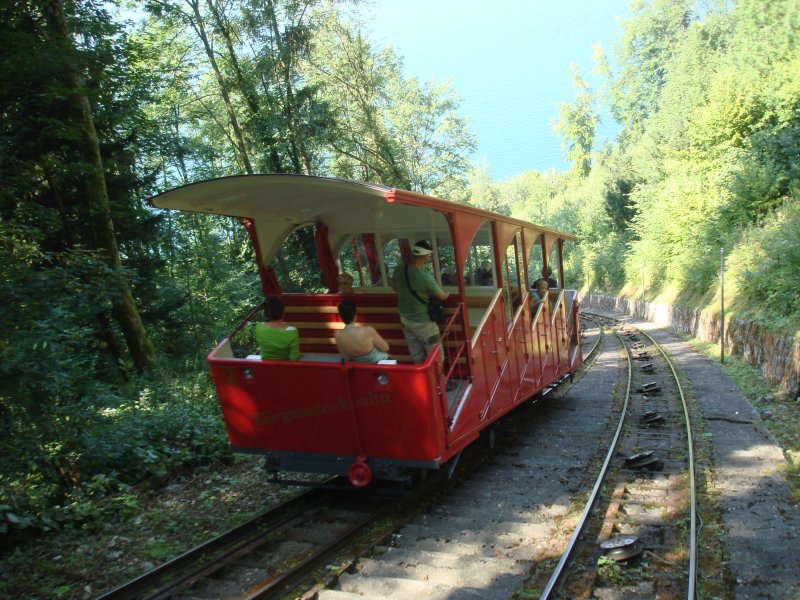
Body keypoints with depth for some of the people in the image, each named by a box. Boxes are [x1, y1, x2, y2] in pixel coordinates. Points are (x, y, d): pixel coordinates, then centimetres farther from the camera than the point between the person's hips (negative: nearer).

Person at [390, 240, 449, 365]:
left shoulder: (399, 269, -10)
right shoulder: (426, 277, -29)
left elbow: (394, 287, 11)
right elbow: (442, 296, -10)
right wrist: (447, 294, 13)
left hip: (405, 318, 7)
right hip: (422, 322, -7)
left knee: (416, 356, 21)